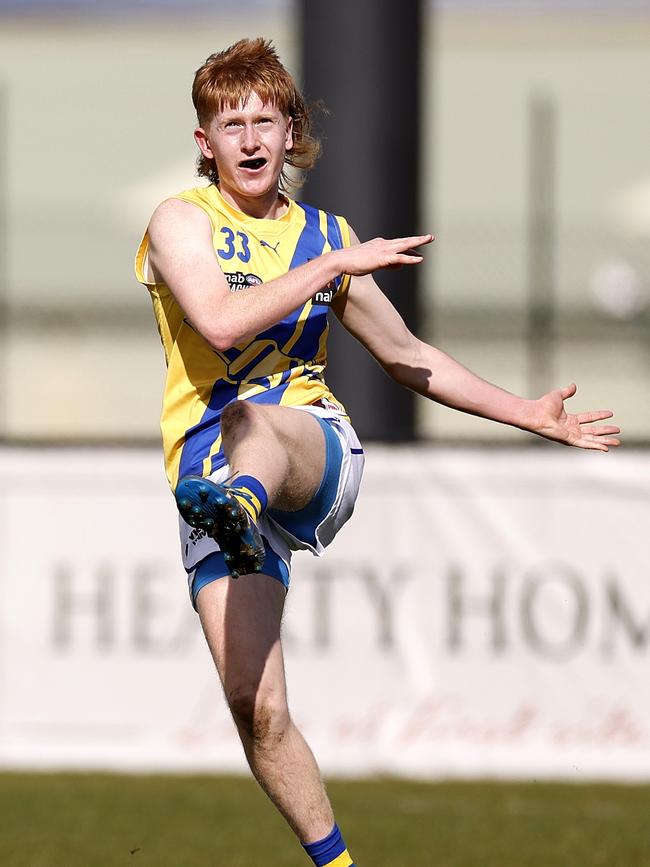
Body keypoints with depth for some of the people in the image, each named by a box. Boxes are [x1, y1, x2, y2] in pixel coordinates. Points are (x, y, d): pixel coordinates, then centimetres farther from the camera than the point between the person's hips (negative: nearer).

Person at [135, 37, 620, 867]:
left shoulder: (327, 236, 19)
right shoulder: (181, 221, 6)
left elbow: (405, 355, 31)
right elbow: (221, 322, -14)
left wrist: (530, 414, 32)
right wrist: (336, 267, -7)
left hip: (318, 452, 1)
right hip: (209, 470, -1)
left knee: (252, 418, -38)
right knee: (255, 708, -14)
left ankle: (242, 516, -72)